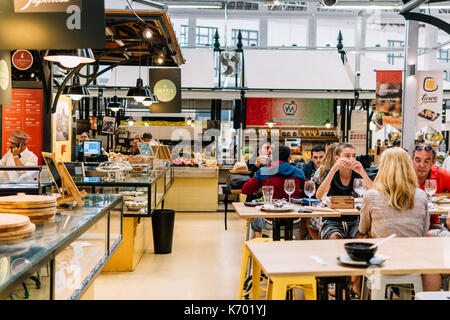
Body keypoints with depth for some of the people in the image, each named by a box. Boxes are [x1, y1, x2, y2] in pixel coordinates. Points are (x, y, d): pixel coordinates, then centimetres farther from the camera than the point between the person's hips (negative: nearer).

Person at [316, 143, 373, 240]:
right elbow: (319, 196, -21)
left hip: (354, 222, 2)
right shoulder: (331, 174, -2)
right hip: (332, 222, -2)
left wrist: (363, 173, -26)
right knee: (335, 238, -31)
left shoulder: (358, 174, 2)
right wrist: (334, 169, -27)